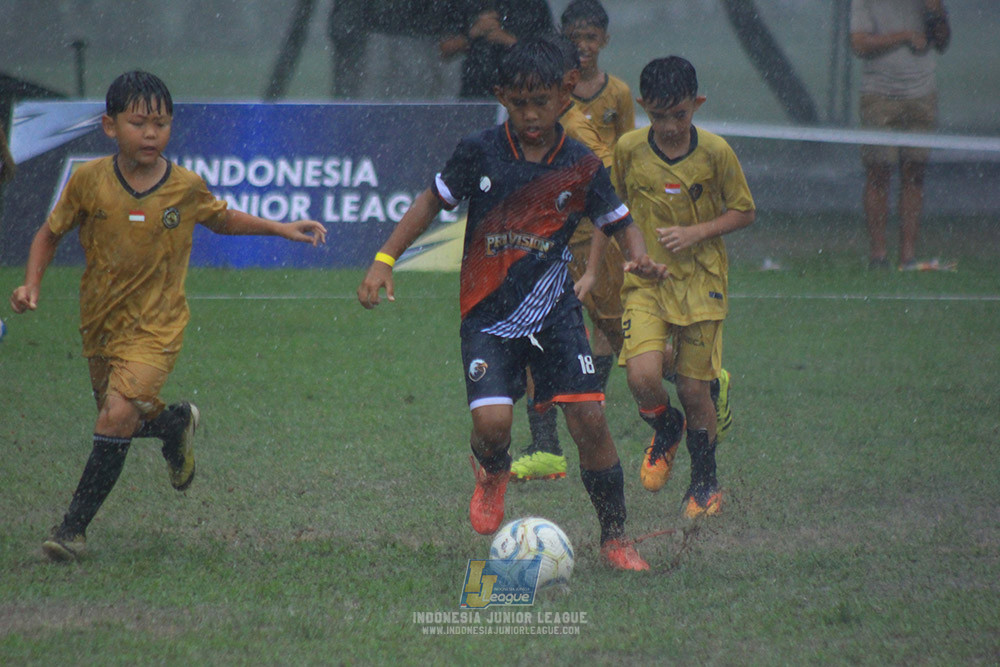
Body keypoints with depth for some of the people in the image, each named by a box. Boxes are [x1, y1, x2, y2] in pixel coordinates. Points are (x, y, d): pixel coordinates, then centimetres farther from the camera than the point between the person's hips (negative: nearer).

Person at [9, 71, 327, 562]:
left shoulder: (186, 187, -9)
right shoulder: (89, 181, -11)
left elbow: (223, 220, 14)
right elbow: (50, 234, 5)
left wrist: (281, 229, 5)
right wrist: (32, 284, -10)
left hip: (155, 326, -3)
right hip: (100, 324, 3)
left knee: (118, 416, -21)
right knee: (121, 418, 16)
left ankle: (74, 526, -11)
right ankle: (176, 422, 51)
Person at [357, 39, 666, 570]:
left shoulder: (581, 166, -2)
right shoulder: (479, 152, -5)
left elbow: (619, 223, 8)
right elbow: (434, 200, 8)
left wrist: (639, 257, -15)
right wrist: (384, 260, 2)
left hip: (553, 309, 1)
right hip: (488, 312, -1)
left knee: (590, 419, -8)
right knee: (492, 421, -18)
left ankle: (615, 539, 8)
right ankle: (492, 473, 22)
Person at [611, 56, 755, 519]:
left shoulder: (715, 152, -9)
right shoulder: (629, 149, -5)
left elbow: (743, 212, 1)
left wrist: (695, 232, -14)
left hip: (700, 281, -1)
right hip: (645, 278, 1)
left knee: (694, 389, 1)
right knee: (642, 377, -19)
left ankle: (705, 483, 24)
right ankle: (665, 430, 16)